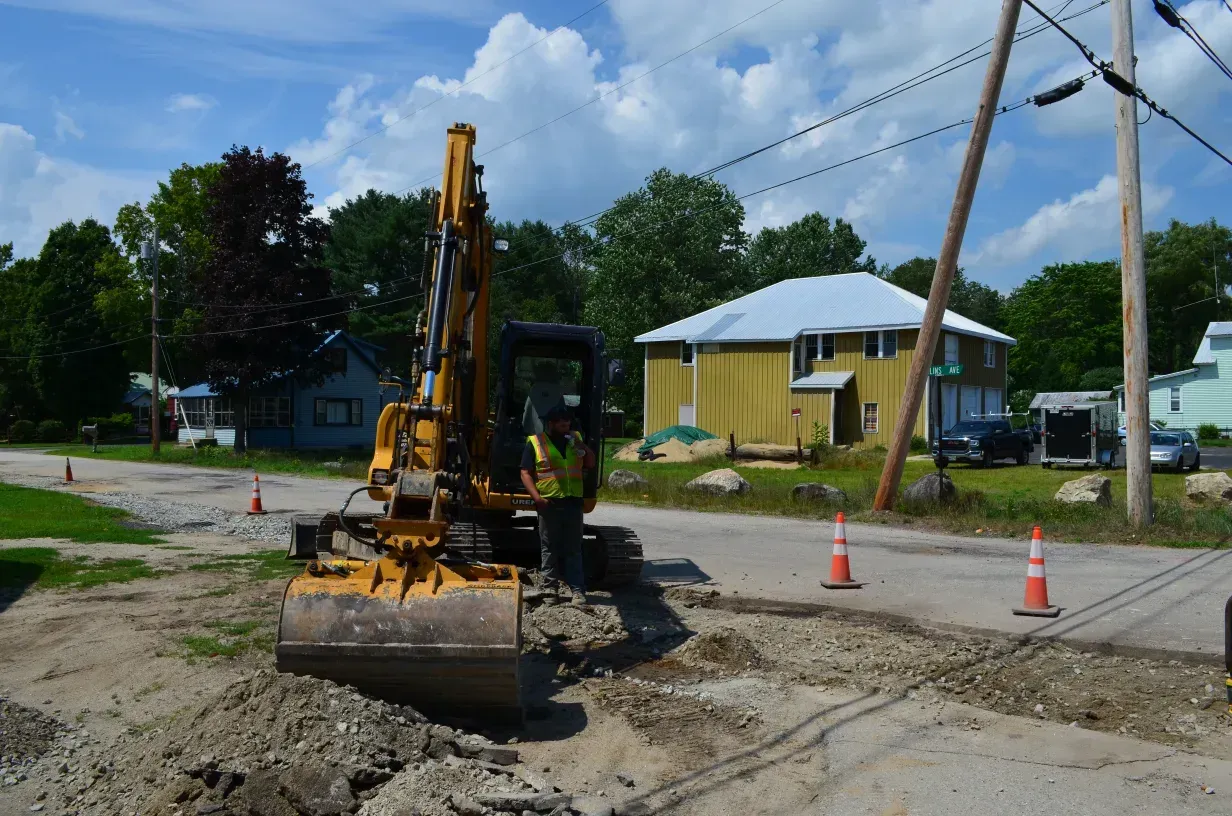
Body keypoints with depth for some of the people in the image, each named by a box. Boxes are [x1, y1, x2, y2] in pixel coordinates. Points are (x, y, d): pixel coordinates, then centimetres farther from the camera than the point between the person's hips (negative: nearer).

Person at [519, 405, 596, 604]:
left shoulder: (575, 439, 13)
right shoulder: (535, 442, 0)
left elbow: (591, 464, 17)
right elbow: (526, 474, -3)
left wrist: (583, 447, -2)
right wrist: (537, 498, -16)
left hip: (573, 501, 3)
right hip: (549, 503, -3)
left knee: (574, 549, 3)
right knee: (550, 548, 5)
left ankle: (577, 589, 2)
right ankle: (553, 587, 13)